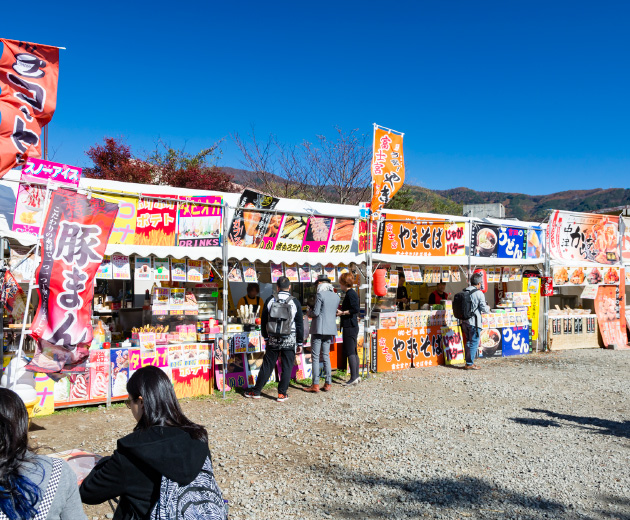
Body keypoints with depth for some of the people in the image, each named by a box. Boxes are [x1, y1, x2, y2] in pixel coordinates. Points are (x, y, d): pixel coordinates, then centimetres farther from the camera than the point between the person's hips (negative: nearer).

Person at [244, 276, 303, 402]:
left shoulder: (270, 301, 0)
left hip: (273, 340, 2)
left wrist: (266, 337, 19)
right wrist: (300, 342, 6)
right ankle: (282, 394, 10)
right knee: (287, 367, 7)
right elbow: (300, 324, -1)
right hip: (289, 340, -2)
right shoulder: (295, 302, -5)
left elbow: (264, 321, 7)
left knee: (267, 366, 10)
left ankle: (256, 392, 17)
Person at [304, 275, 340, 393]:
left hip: (319, 329, -7)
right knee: (326, 356, 13)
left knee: (315, 357, -1)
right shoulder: (336, 296, 9)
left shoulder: (320, 295, -12)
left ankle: (315, 385, -2)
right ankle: (328, 383, 14)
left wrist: (309, 313, 7)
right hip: (330, 329, 7)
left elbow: (315, 312, -13)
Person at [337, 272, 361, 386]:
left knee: (350, 352, -7)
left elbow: (356, 309, -23)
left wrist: (342, 312, -16)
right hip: (352, 326, 10)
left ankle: (353, 378, -4)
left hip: (350, 326, -10)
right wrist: (342, 310, 18)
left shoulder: (350, 294, -14)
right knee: (353, 352, 13)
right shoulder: (352, 293, 16)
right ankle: (356, 376, 19)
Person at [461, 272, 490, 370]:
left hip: (465, 321, 7)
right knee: (474, 342, 3)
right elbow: (483, 308, -10)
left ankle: (468, 362, 22)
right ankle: (470, 364, 5)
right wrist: (488, 308, 11)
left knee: (468, 341, 17)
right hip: (474, 322, -7)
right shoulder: (479, 293, -12)